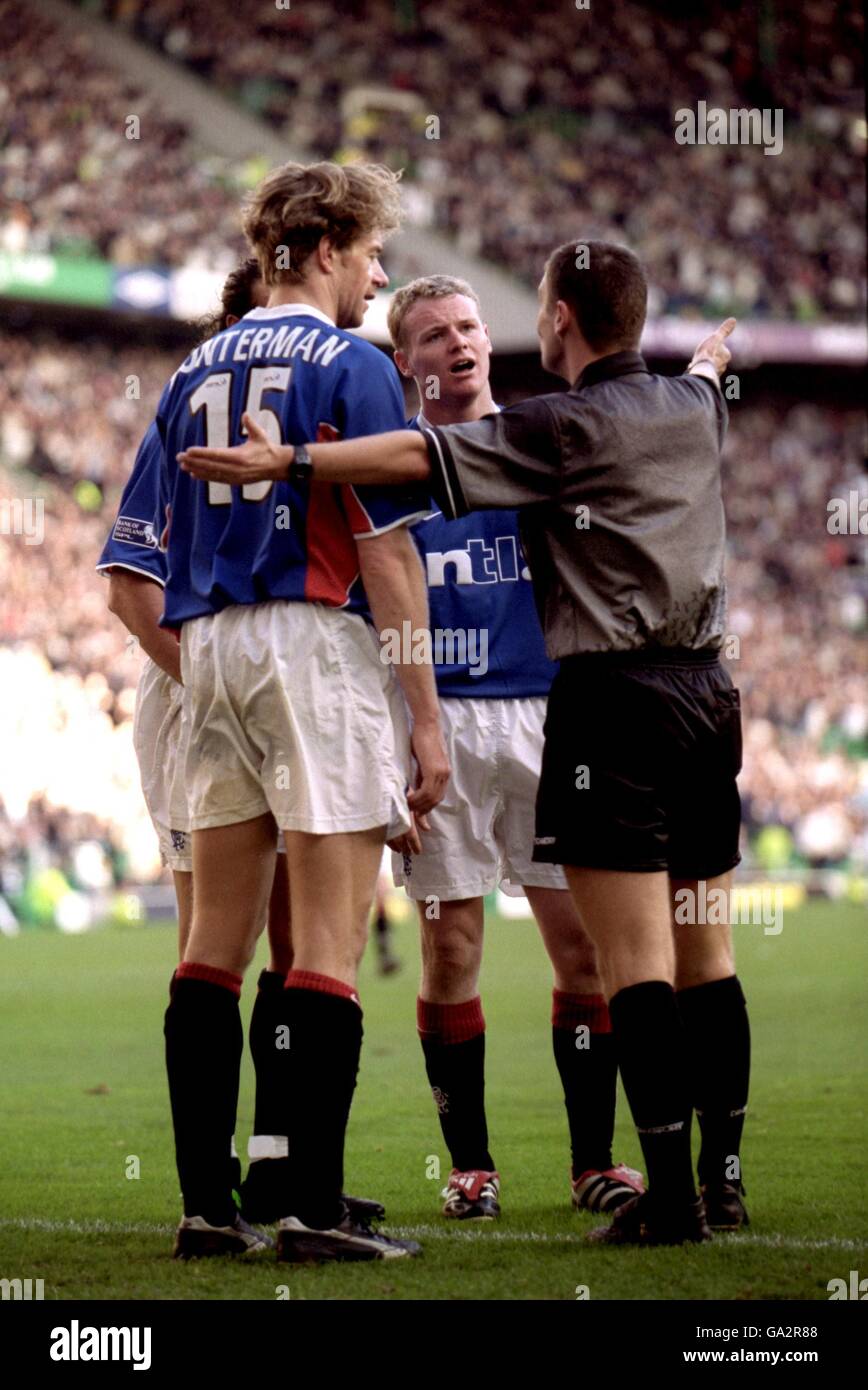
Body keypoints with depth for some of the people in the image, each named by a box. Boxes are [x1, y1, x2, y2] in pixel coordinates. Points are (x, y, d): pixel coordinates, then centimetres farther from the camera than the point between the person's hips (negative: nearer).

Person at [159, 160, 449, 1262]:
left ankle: (205, 1202, 7)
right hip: (319, 640, -7)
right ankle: (312, 1206, -9)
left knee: (215, 941, 8)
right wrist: (425, 714, -9)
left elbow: (171, 552, 14)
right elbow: (386, 550, -10)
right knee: (329, 942, -6)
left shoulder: (193, 374, 14)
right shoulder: (349, 365, -6)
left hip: (209, 647, 7)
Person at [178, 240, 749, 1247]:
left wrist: (283, 462, -19)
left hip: (614, 696, -7)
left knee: (636, 959, -9)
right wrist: (709, 362, 62)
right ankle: (724, 1179, 13)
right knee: (704, 953, 10)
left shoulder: (566, 427, -8)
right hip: (706, 692, 8)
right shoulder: (693, 407, 14)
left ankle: (670, 1193, -12)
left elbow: (419, 455, -18)